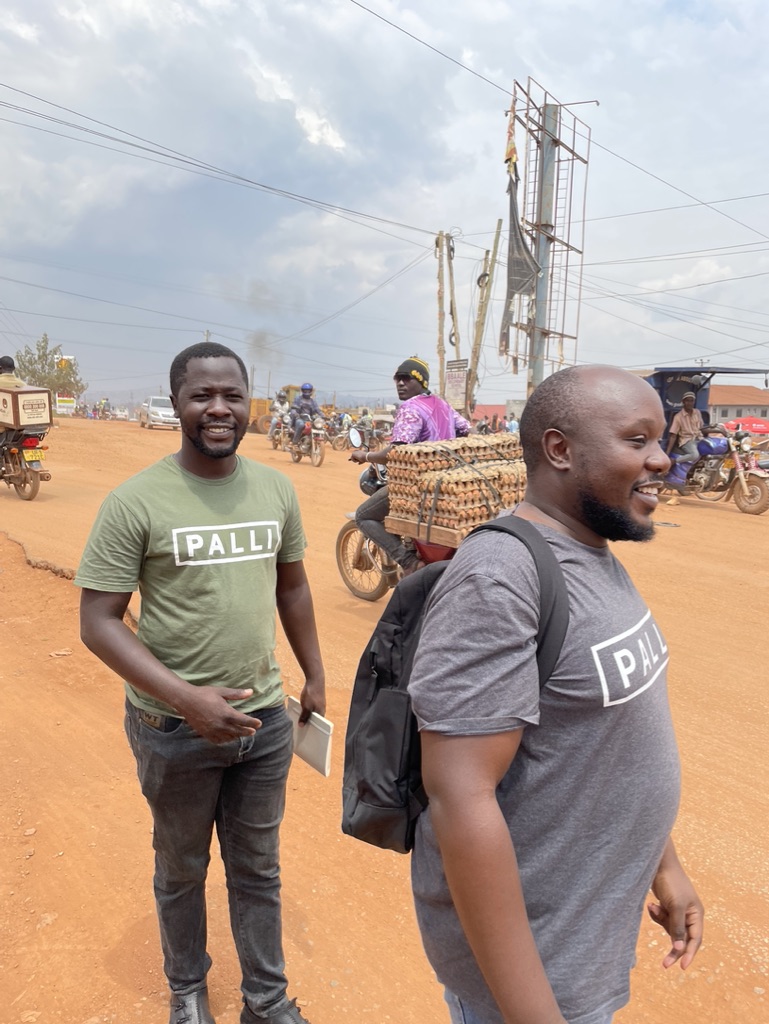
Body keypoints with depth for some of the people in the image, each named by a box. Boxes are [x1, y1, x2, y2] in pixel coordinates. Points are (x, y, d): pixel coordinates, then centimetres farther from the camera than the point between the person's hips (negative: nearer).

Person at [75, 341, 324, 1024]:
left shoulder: (275, 489, -2)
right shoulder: (135, 501, -16)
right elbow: (98, 621, -15)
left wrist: (315, 677, 13)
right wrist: (187, 698, -25)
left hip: (265, 719, 3)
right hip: (174, 728, -3)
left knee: (258, 868, 21)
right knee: (182, 869, 21)